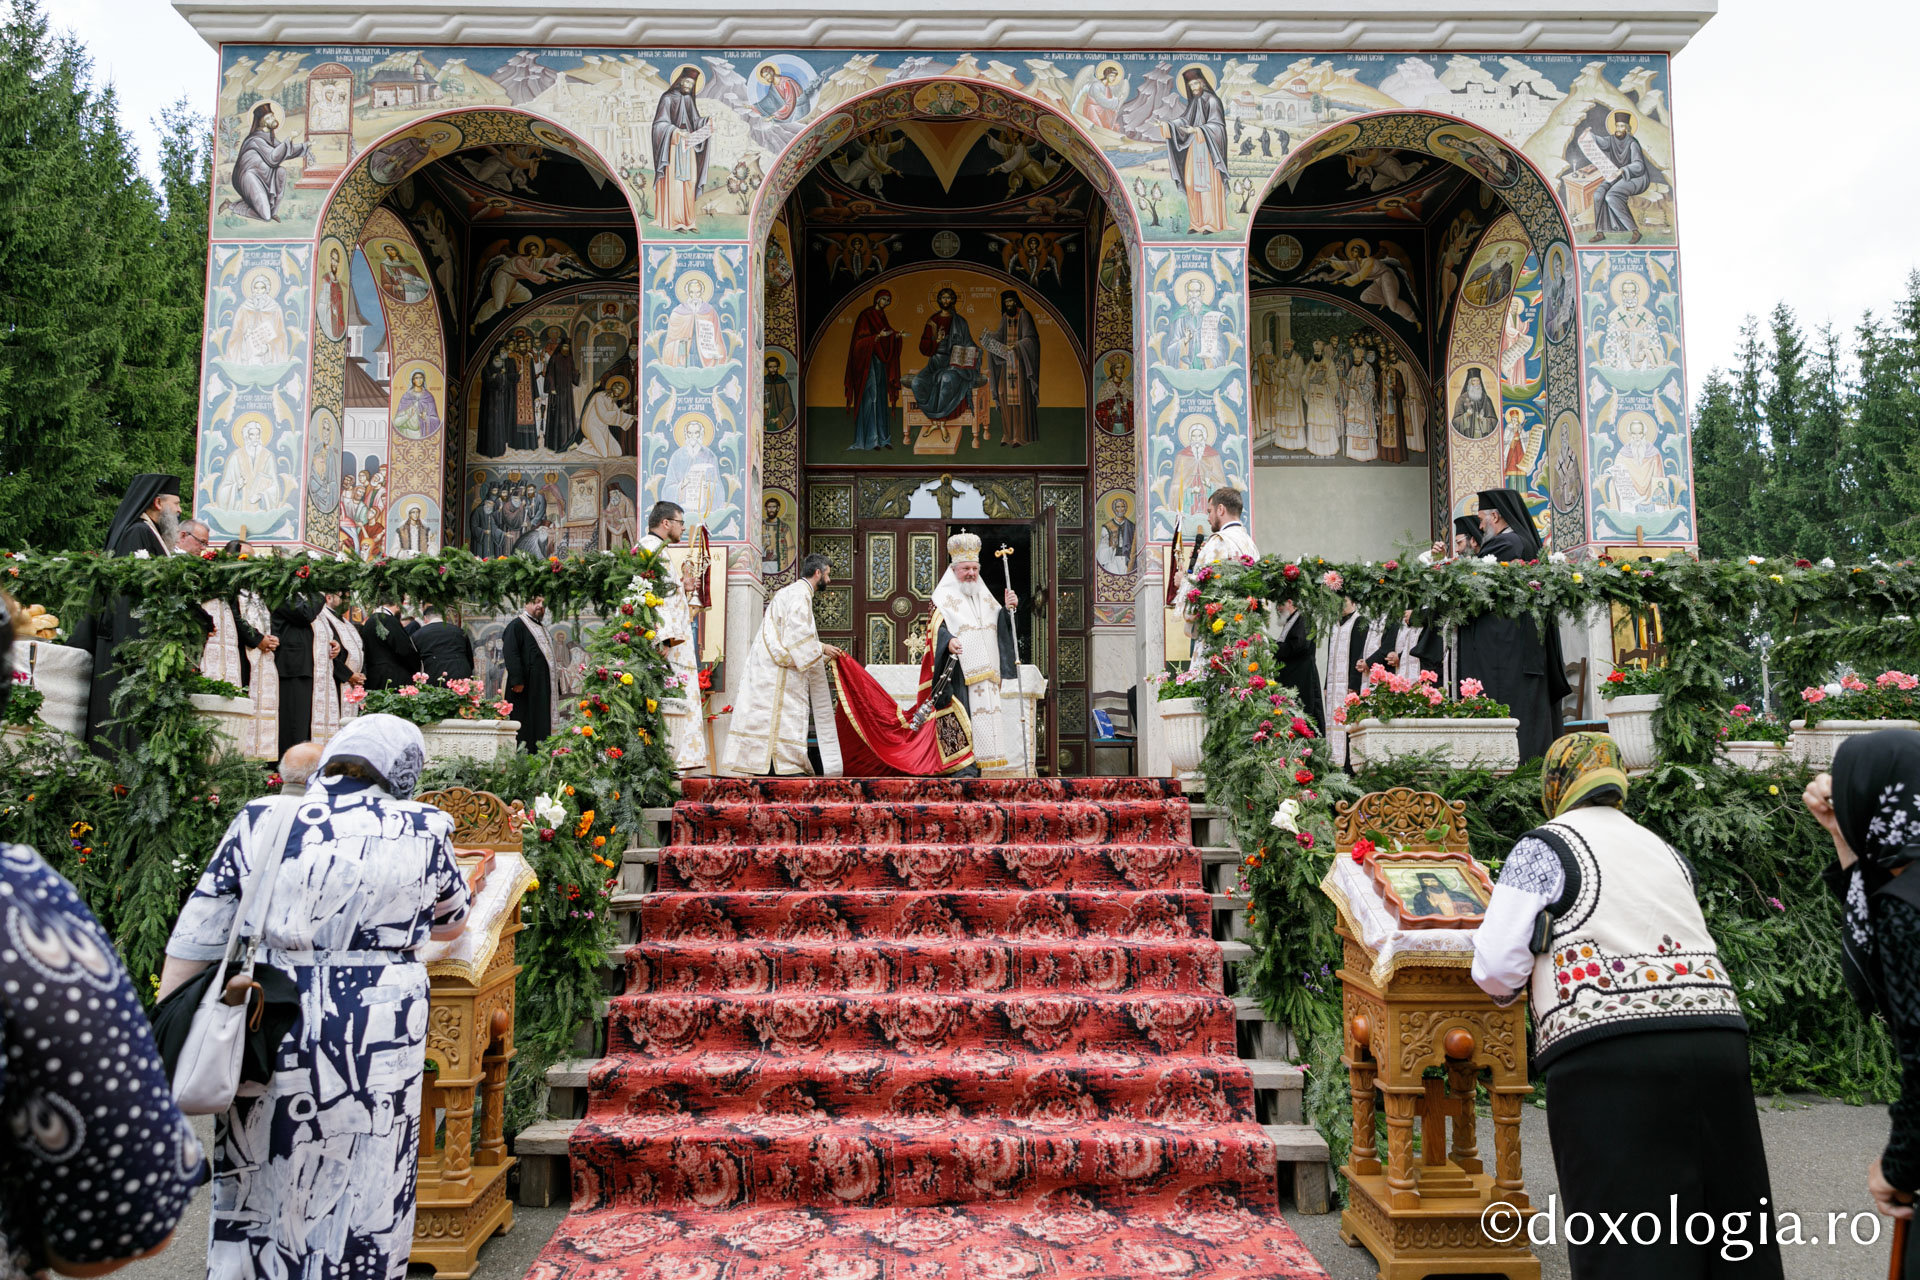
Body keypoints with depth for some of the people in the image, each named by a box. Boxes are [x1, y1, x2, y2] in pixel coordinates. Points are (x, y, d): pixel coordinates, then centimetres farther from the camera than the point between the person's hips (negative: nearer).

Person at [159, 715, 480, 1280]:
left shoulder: (260, 822, 0)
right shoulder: (421, 832, -1)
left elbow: (194, 943, 0)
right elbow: (450, 922, 15)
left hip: (264, 1038, 2)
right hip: (375, 1039, -1)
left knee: (256, 1191, 18)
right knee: (360, 1198, 12)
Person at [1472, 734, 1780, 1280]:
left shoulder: (1543, 848, 2)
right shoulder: (1665, 852, 21)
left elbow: (1496, 972, -3)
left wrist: (1510, 988, 19)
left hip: (1608, 1055, -6)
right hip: (1716, 1036, 6)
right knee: (1722, 1222, 15)